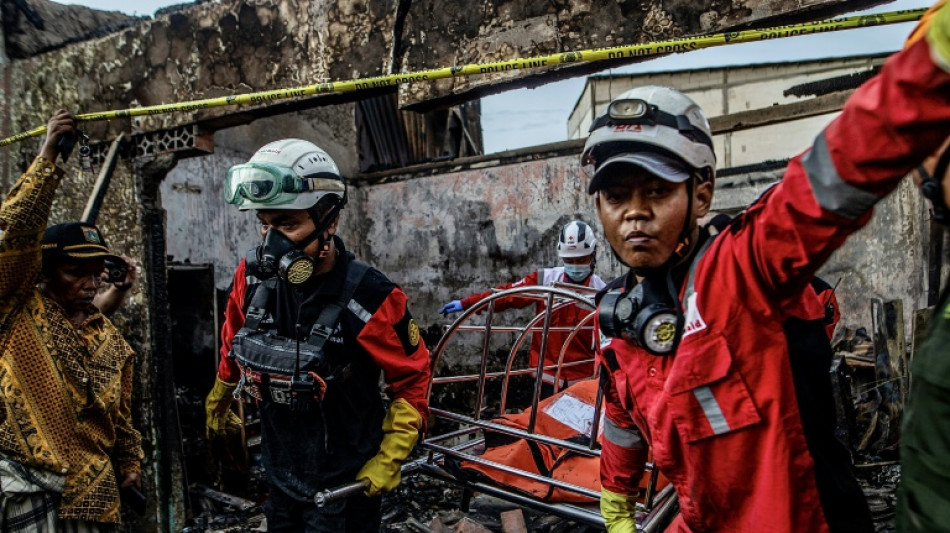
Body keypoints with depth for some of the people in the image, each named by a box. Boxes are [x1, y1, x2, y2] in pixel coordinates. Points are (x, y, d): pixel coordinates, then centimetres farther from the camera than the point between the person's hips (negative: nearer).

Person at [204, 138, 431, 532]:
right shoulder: (253, 276, -11)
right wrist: (218, 400, 24)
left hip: (346, 483, -5)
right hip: (280, 473, 5)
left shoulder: (367, 297, -24)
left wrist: (389, 461, -12)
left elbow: (412, 379, -12)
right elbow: (234, 341, 9)